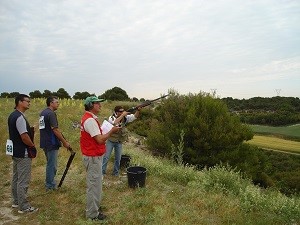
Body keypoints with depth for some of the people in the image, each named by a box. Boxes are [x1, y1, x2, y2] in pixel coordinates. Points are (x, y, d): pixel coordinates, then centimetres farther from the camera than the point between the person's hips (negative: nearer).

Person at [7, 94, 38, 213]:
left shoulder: (12, 115, 9)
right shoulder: (20, 117, -22)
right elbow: (24, 137, -25)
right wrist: (33, 146, -9)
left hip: (15, 151, 11)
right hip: (23, 153, -11)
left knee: (16, 178, 20)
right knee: (23, 181, -1)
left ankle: (16, 201, 34)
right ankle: (23, 207, 9)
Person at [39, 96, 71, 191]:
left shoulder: (43, 113, 11)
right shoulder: (51, 113, -18)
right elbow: (55, 130, -23)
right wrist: (65, 142, -16)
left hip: (44, 142, 10)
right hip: (51, 143, -10)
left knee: (50, 163, 21)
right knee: (52, 165, 2)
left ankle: (49, 183, 33)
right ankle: (50, 186, 12)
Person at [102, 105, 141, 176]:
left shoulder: (125, 117, -6)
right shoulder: (111, 118, -16)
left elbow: (135, 116, -15)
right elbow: (114, 123, -38)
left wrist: (138, 110, -35)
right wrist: (122, 115, -36)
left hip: (119, 142, 3)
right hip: (110, 141, -3)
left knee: (118, 158, 12)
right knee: (106, 157, 4)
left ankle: (116, 172, 28)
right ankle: (102, 171, 18)